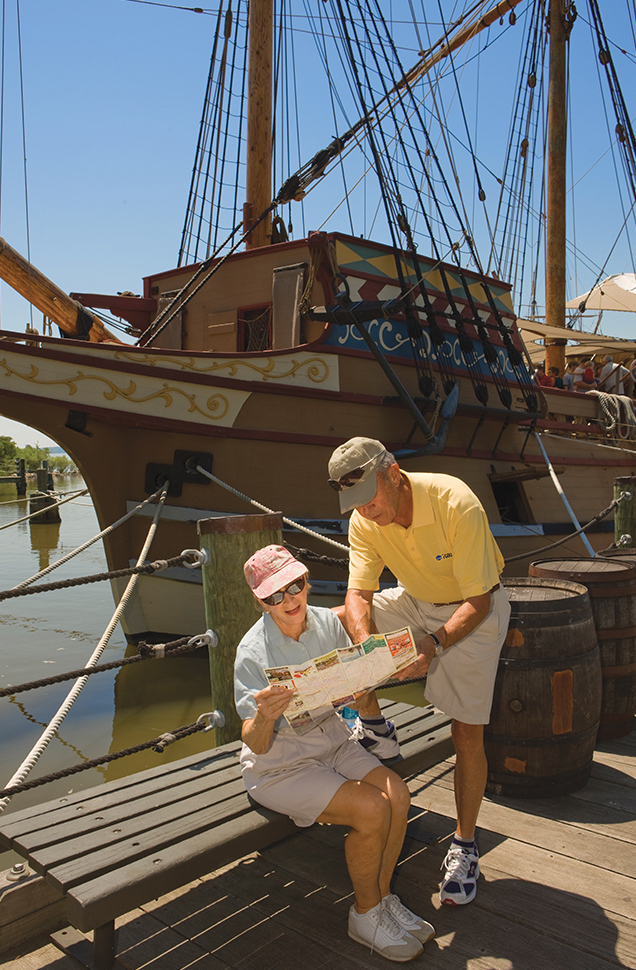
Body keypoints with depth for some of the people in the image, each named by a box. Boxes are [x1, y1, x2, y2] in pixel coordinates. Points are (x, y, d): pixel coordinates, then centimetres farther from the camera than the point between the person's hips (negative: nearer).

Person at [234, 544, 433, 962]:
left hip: (332, 739, 5)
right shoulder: (253, 652, -21)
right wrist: (264, 716, -44)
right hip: (280, 765, -5)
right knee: (371, 809, -20)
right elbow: (257, 745, -22)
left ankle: (382, 896, 8)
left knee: (397, 794, -15)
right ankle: (366, 913, 5)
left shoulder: (327, 622, -7)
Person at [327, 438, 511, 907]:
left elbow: (478, 601, -28)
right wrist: (366, 644, -39)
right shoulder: (364, 521, -16)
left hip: (473, 610, -5)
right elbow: (358, 594, -19)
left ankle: (465, 845, 15)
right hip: (415, 603, 5)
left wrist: (435, 642, -43)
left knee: (468, 732, -8)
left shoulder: (456, 505, -32)